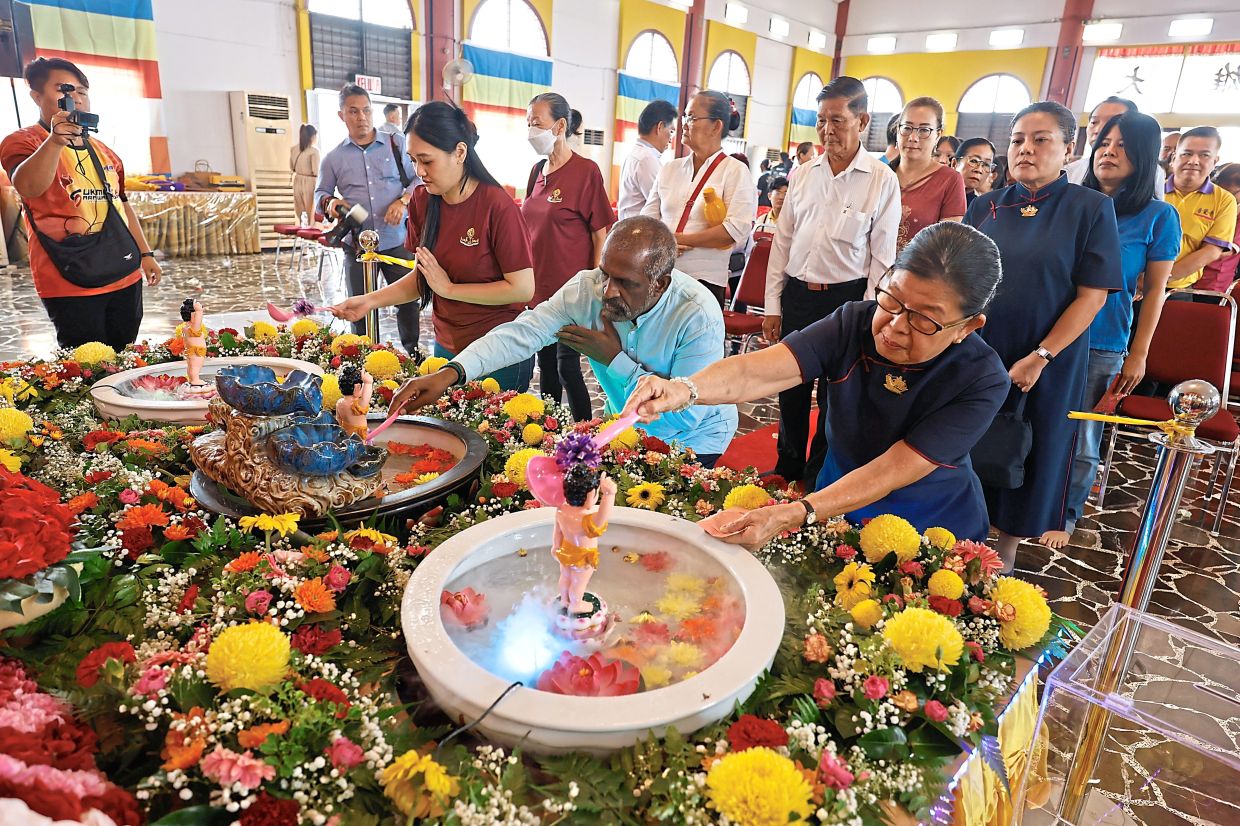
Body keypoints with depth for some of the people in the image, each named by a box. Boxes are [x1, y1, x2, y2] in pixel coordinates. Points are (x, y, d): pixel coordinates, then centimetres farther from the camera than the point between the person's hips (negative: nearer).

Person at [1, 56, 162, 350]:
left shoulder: (103, 151, 17)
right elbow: (28, 188, -24)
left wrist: (145, 253, 20)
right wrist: (55, 140, -38)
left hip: (125, 276, 6)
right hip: (70, 284, -6)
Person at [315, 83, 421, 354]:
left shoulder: (396, 144, 5)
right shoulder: (333, 157, 8)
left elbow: (418, 178, 7)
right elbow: (320, 192, 17)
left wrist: (403, 200, -11)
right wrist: (329, 202, -6)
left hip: (397, 240, -1)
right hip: (357, 244, 1)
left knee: (408, 299, 4)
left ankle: (412, 353, 24)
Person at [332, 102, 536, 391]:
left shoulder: (497, 206, -18)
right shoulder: (422, 201, 1)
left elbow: (523, 288, -20)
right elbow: (423, 277, 9)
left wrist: (449, 288, -16)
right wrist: (371, 300, -5)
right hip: (447, 346, 6)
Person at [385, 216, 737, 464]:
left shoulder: (699, 315, -29)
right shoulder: (587, 287, -18)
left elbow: (687, 414, -31)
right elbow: (524, 332, -26)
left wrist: (616, 360, -28)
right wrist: (450, 374, -41)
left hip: (690, 442, -3)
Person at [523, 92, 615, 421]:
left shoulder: (586, 171, -10)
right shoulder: (538, 170, 10)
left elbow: (601, 235, -10)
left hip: (570, 288, -7)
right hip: (538, 285, 7)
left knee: (567, 365, -4)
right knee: (545, 362, 14)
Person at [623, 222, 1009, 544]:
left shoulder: (983, 382, -24)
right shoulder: (854, 323, -19)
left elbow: (890, 472, -31)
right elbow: (756, 371, -34)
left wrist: (792, 516, -43)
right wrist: (685, 389, -54)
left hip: (932, 528, 0)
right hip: (838, 509, 0)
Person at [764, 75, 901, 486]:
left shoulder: (882, 181, -6)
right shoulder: (804, 174, 6)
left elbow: (882, 256, -5)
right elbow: (782, 241, 8)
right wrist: (773, 306, 6)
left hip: (845, 299, -4)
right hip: (796, 296, 4)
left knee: (834, 396, 8)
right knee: (791, 391, 13)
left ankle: (817, 481, 25)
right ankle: (787, 472, 31)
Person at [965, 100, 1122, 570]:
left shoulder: (1091, 209, -5)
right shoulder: (986, 206, 5)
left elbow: (1092, 295, -10)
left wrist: (1040, 358, -17)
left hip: (1048, 363, -3)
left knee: (1026, 459, 9)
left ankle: (1006, 557, 28)